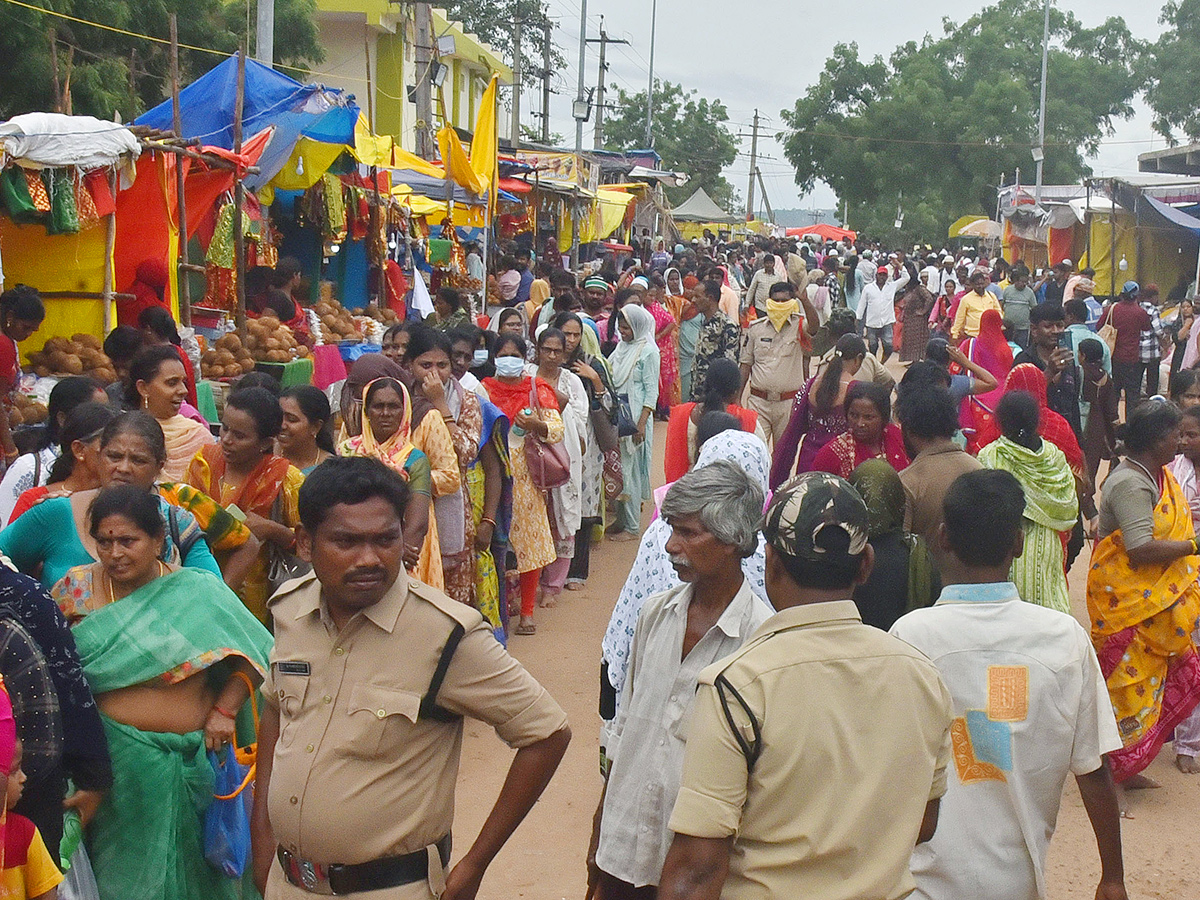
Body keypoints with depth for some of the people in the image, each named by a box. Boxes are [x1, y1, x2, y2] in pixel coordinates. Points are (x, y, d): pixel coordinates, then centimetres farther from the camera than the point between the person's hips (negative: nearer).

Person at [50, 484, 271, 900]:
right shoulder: (77, 588, 1)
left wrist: (224, 710, -9)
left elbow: (252, 654, 0)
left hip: (185, 763, 0)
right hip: (108, 758, 0)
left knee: (181, 864, 11)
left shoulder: (198, 592, -3)